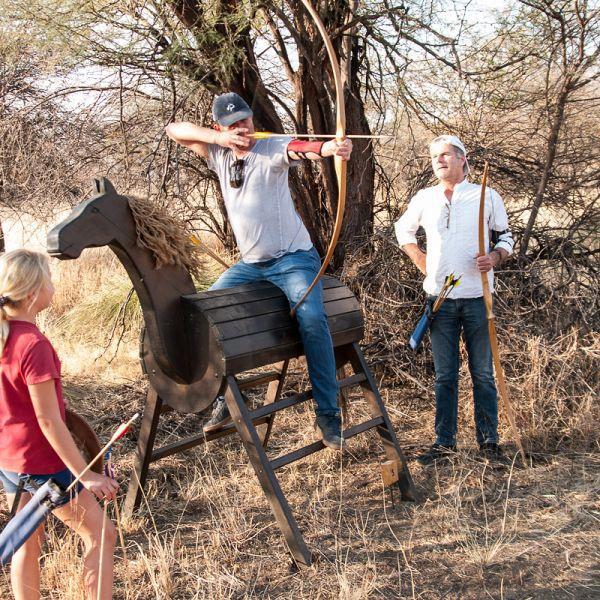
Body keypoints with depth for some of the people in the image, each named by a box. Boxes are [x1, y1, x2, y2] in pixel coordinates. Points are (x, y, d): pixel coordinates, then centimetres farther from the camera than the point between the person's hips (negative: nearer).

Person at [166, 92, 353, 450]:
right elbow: (174, 130, 3)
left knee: (312, 319, -27)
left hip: (293, 258, -6)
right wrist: (218, 137, -14)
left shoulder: (273, 148, -12)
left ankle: (328, 414, -16)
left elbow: (303, 149, -33)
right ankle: (224, 399, 19)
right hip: (250, 263, 6)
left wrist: (329, 147, -57)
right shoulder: (219, 153, 5)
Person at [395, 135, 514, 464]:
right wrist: (420, 260, 11)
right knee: (444, 374, 7)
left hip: (477, 297, -2)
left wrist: (495, 257, -12)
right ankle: (444, 441, 15)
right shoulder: (424, 199, 7)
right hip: (440, 298, 2)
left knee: (483, 372, 4)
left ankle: (488, 439, 16)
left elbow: (505, 237, 9)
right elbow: (403, 229, 24)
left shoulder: (487, 196, 1)